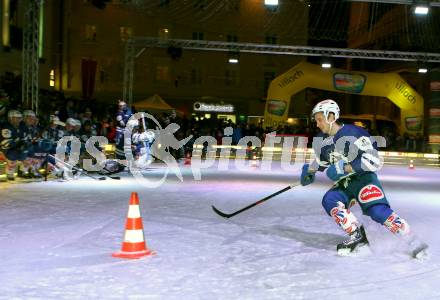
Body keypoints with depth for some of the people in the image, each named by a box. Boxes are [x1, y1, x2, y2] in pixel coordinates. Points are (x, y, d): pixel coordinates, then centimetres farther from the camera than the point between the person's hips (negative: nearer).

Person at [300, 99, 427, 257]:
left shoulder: (353, 134, -20)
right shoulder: (320, 141, 4)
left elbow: (374, 161, -26)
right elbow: (322, 161, 25)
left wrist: (345, 168, -28)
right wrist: (309, 170, 7)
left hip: (363, 178, -7)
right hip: (343, 184, 7)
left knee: (378, 211, -26)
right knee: (329, 200, -22)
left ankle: (413, 242, -16)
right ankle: (357, 236, -18)